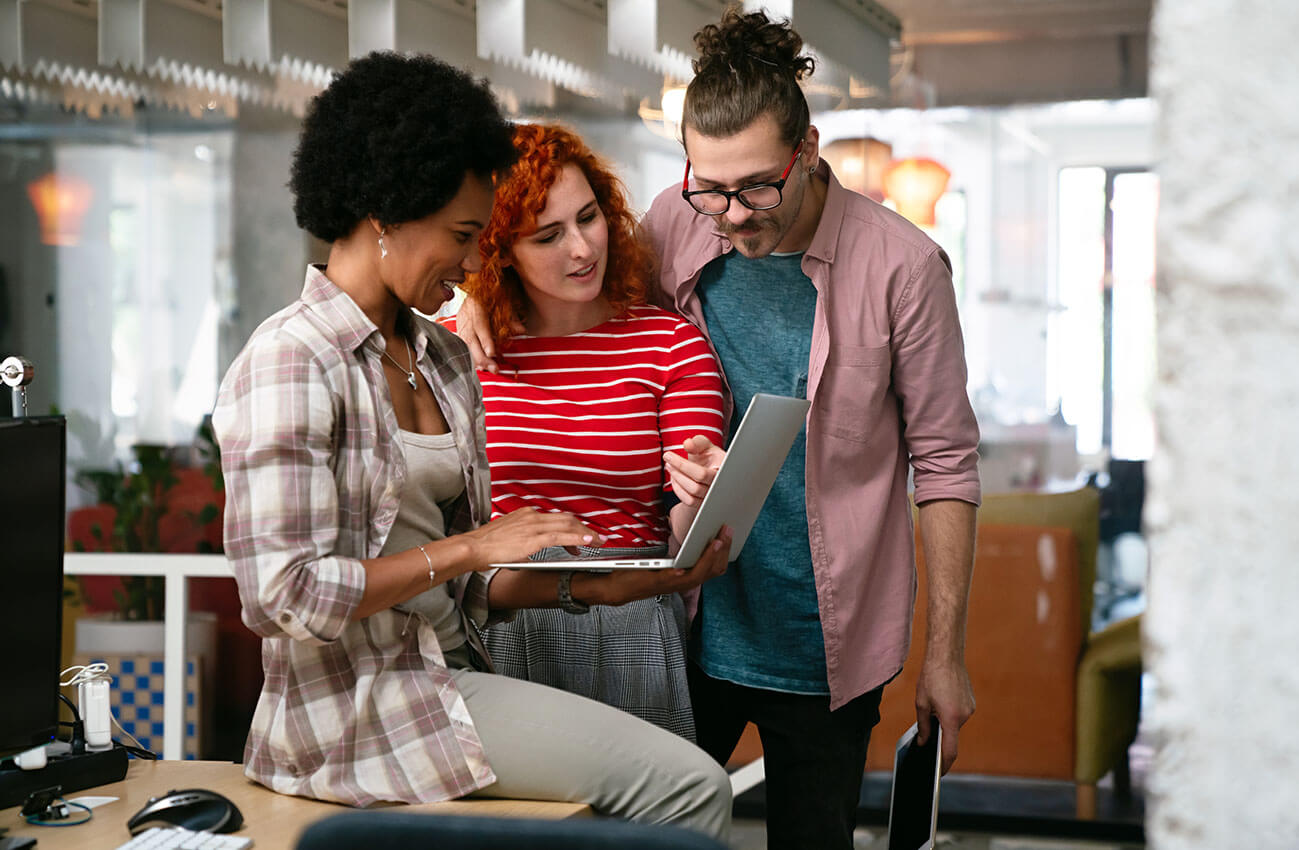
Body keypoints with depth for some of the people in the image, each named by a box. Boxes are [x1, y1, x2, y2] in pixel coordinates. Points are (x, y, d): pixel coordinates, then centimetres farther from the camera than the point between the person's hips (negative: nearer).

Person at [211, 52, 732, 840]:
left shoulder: (445, 358, 13)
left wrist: (604, 584, -2)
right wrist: (470, 545, -16)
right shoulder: (291, 362, -12)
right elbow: (284, 594, -20)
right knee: (689, 786, -17)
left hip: (452, 672, 8)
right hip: (356, 705, -8)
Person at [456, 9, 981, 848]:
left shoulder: (899, 264, -11)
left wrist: (946, 650, -6)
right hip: (689, 625, 3)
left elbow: (945, 462, -6)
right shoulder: (675, 227, -3)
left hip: (825, 647, -2)